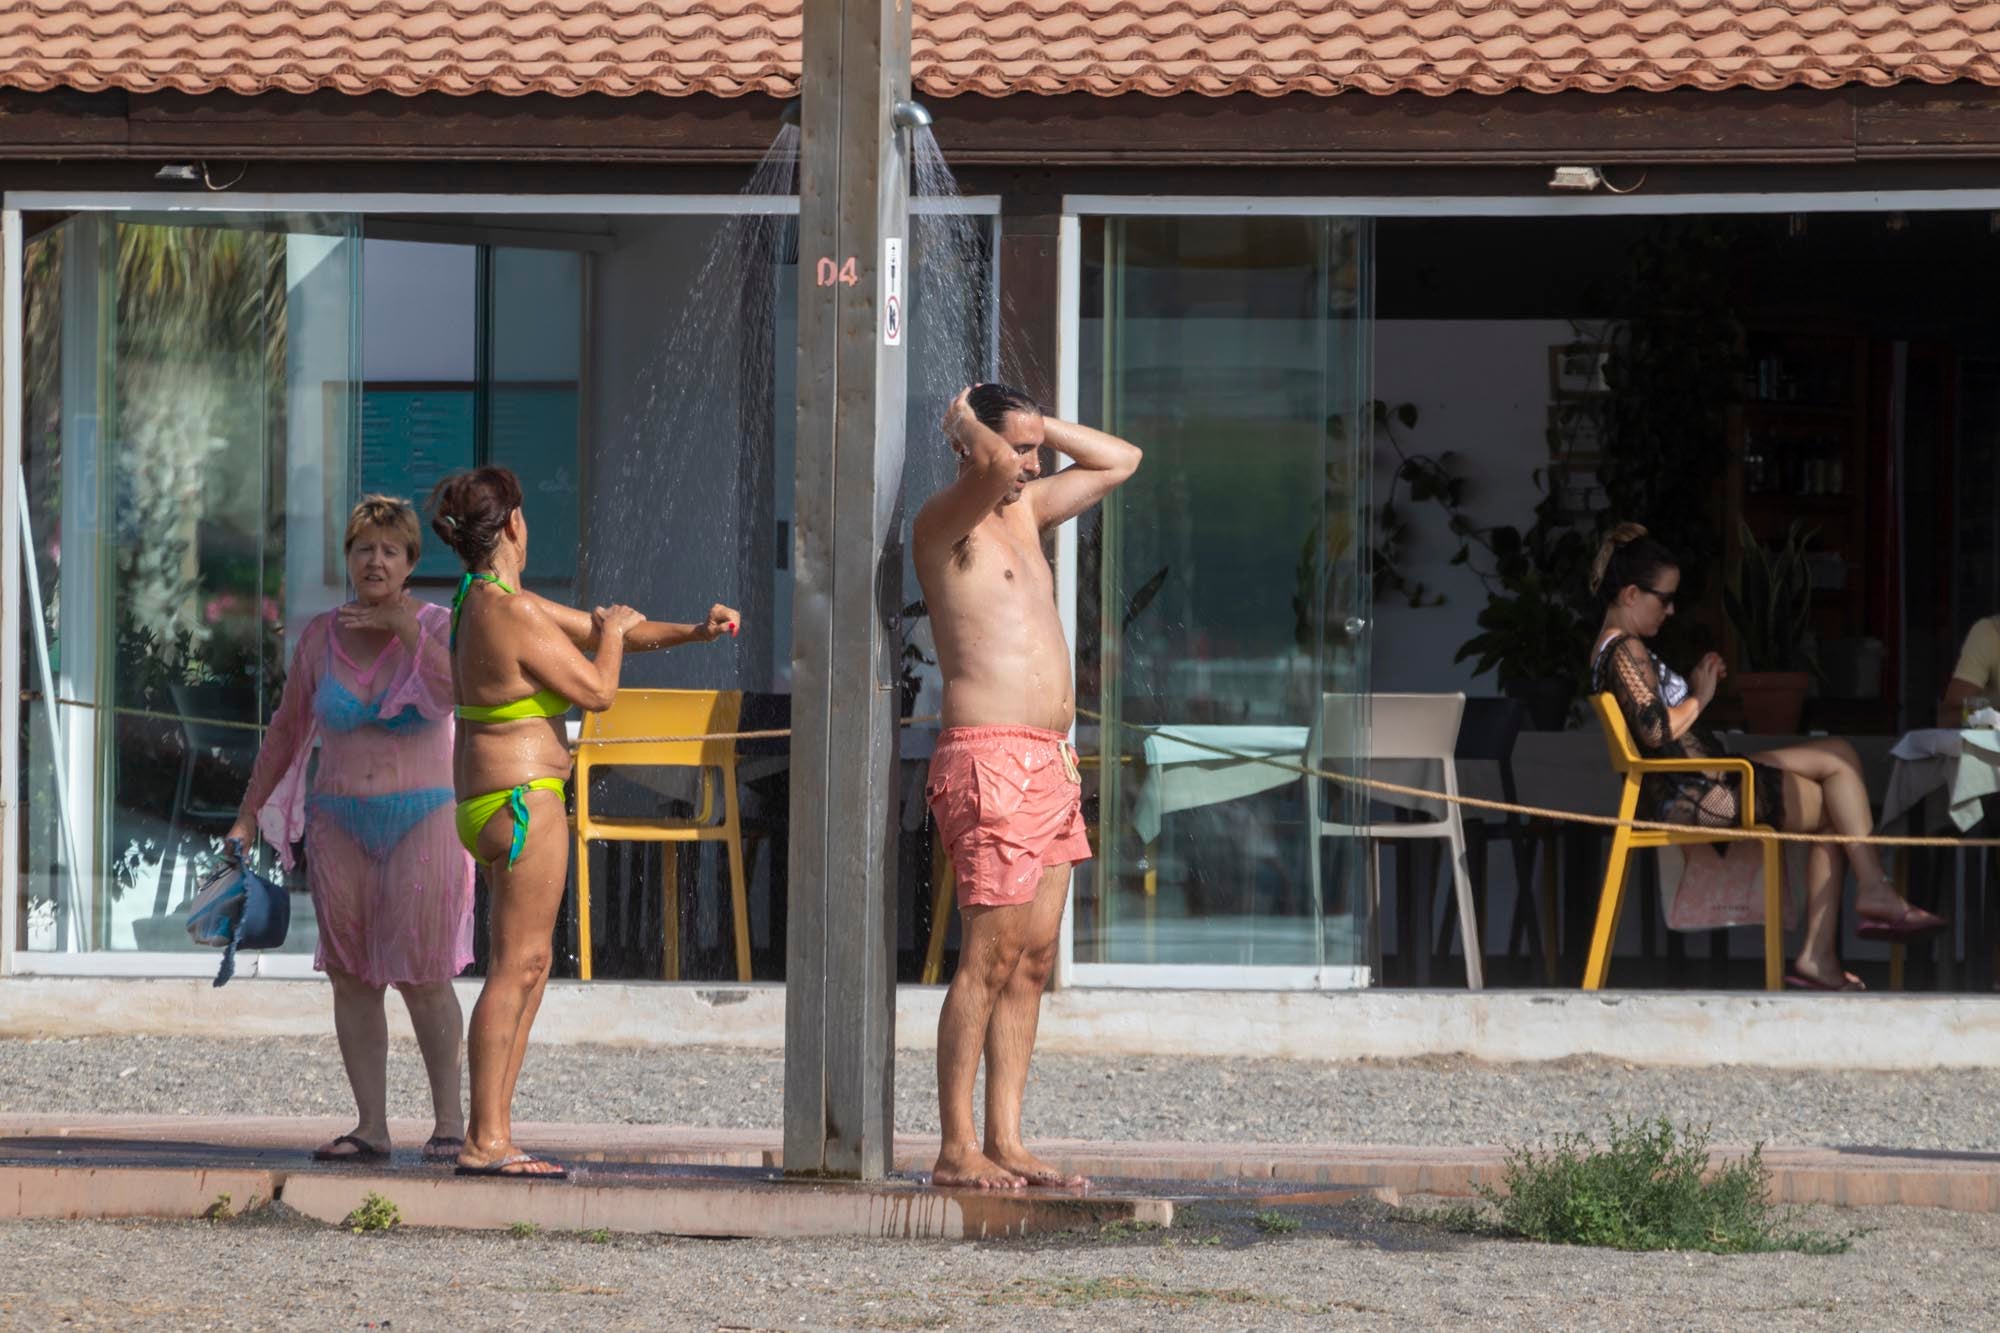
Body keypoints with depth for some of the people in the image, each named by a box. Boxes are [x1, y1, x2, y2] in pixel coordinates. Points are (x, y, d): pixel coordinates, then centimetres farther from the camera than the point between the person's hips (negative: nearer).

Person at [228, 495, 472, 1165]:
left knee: (423, 977, -9)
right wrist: (247, 815, 13)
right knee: (351, 978, 1)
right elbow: (287, 729, 14)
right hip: (340, 826, 3)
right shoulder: (321, 637, 4)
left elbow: (460, 692, -22)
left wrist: (406, 630, -23)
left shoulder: (437, 627, -3)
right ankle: (371, 1127, 5)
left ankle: (450, 1121, 3)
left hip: (423, 820, -3)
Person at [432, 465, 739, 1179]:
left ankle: (493, 1133, 13)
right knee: (517, 965, -8)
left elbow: (600, 630, 19)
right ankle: (486, 1140, -10)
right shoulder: (515, 614, -19)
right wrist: (613, 632, 6)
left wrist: (693, 632, 13)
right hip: (523, 799, -10)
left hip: (487, 799, 10)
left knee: (528, 965, 14)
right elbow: (597, 690, -13)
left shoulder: (483, 601, 12)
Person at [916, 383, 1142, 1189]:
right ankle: (957, 1150, -10)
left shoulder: (1025, 513, 19)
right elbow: (994, 469, -28)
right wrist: (971, 426, -7)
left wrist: (1036, 424, 18)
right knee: (990, 955, -11)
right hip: (989, 760, -9)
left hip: (1048, 762, 9)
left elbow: (1121, 461, 29)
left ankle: (1005, 1144, 8)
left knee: (1033, 961, 6)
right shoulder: (947, 523, -6)